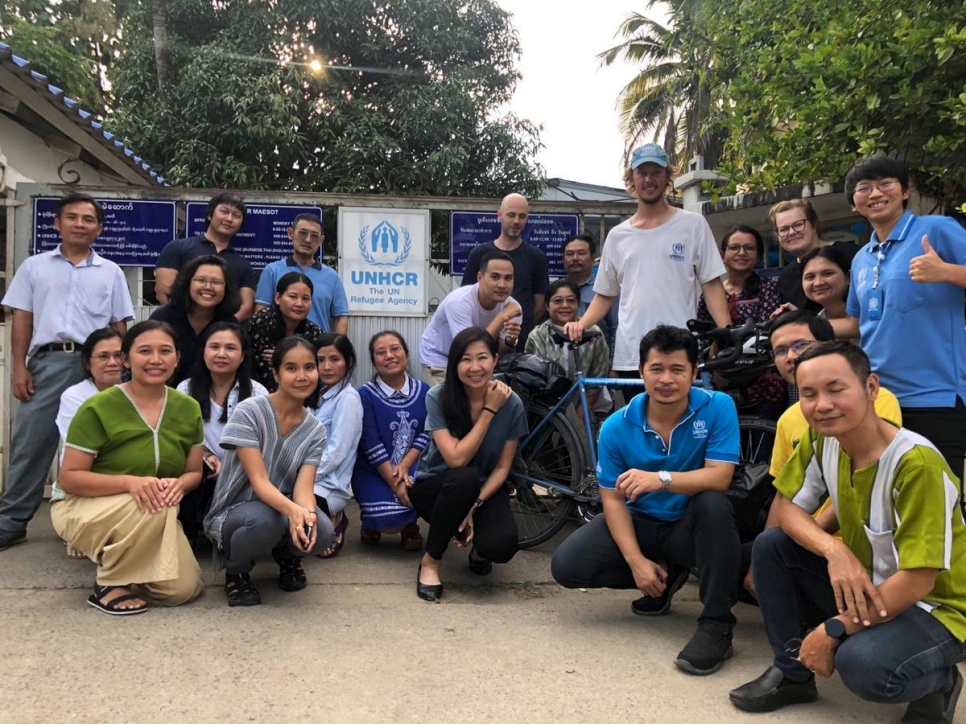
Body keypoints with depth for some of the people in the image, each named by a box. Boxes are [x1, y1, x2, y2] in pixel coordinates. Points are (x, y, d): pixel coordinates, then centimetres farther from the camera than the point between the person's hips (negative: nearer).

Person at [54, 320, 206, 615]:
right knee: (151, 507, -36)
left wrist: (179, 485, -23)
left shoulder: (188, 408, -3)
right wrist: (129, 482, -34)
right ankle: (109, 584, -11)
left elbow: (194, 472, 2)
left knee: (183, 589, -12)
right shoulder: (98, 408, -17)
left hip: (154, 516, 5)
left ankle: (113, 556, 16)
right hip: (83, 508, -5)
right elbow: (69, 478, -18)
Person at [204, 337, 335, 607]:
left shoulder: (315, 431, -3)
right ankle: (236, 571, -2)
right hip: (233, 513, -3)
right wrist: (292, 510, -44)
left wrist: (307, 513, -39)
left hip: (282, 511, 4)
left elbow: (303, 488, -15)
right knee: (264, 520, -38)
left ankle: (287, 556, 9)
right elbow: (258, 480, -24)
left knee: (321, 531, -29)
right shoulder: (248, 412, -18)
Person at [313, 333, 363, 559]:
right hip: (308, 478, 8)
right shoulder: (320, 394, 16)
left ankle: (329, 524, -1)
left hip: (328, 486, -8)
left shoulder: (348, 398, -11)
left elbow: (335, 453, -17)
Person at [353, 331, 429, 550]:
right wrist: (395, 483, -20)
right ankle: (372, 520, 13)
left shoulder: (423, 390, 3)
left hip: (412, 466, 3)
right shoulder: (365, 394, -8)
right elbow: (371, 445, -13)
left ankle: (411, 524, 6)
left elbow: (426, 434, -3)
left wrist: (404, 466, -18)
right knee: (391, 521, -27)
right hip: (374, 472, -3)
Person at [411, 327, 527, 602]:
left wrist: (474, 505, -22)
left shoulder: (511, 403, -13)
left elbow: (502, 467, -8)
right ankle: (430, 562, -15)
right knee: (465, 479, -38)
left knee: (501, 546, -29)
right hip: (435, 486, -1)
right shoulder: (438, 397, -18)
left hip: (485, 488, 2)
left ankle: (478, 547, 11)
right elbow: (456, 459, -25)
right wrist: (489, 411, -25)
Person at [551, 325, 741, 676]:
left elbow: (719, 477, -25)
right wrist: (636, 561, -20)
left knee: (714, 503, -37)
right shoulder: (616, 427, -12)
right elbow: (613, 499, -9)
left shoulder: (718, 407, -17)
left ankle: (716, 625, -24)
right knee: (566, 566, -16)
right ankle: (666, 575, 9)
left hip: (690, 527, -2)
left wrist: (662, 479, -42)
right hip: (640, 522, 3)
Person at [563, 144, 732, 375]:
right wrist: (581, 323, -3)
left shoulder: (693, 224, 4)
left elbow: (711, 285, 1)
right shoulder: (617, 235, 12)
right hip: (629, 356, 3)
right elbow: (605, 294, 15)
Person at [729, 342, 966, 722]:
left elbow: (917, 582, -27)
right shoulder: (819, 440, -10)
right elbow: (787, 507, -3)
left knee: (863, 665, -33)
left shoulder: (917, 463, -30)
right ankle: (792, 672, 5)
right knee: (771, 545, -9)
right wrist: (835, 551, -25)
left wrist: (831, 630, -23)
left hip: (934, 607, -6)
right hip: (862, 585, 6)